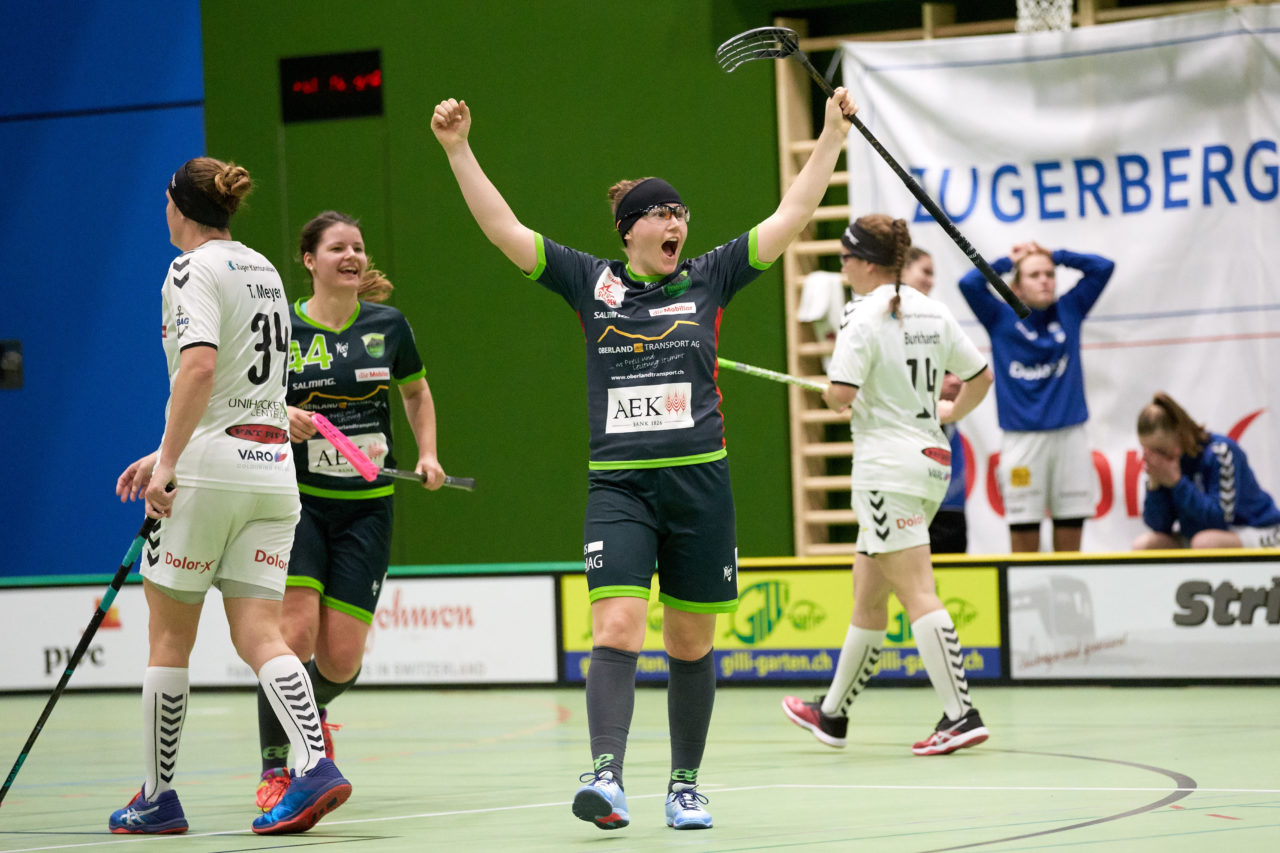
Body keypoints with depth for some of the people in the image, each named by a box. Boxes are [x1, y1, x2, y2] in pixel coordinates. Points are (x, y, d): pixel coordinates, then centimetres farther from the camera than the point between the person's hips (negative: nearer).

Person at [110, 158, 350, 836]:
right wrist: (168, 454, 24)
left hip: (207, 470, -7)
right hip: (272, 465, 7)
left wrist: (167, 464, -22)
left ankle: (158, 798, 11)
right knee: (259, 637, 1)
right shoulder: (263, 269, 17)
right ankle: (314, 767, -20)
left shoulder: (193, 271, -7)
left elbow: (200, 368, -23)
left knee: (169, 635, 5)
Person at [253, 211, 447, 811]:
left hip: (366, 508, 2)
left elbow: (416, 390, 22)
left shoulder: (388, 325, 4)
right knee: (295, 633, -19)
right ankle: (274, 769, -6)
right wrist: (280, 416, -18)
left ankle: (312, 712, 34)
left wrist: (428, 452, 8)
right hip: (298, 501, -2)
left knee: (341, 658, -2)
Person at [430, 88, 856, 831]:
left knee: (691, 644, 7)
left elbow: (791, 217, 5)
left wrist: (833, 134, 2)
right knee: (616, 629, -17)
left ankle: (685, 785, 19)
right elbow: (505, 230, 2)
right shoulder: (591, 282, 5)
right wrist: (459, 150, -5)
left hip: (699, 484, 1)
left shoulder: (709, 280, 6)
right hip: (618, 486, -1)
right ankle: (607, 775, -26)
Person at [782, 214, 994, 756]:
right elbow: (980, 376, 16)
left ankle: (960, 715, -15)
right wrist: (949, 412, 32)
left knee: (917, 594, -9)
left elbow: (841, 395, -21)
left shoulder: (865, 320, -13)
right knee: (867, 594, 16)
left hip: (888, 464, -8)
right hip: (931, 460, 8)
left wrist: (833, 395, 2)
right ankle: (833, 715, 26)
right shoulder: (933, 314, 9)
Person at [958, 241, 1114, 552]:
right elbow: (969, 284, -10)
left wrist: (1055, 255, 9)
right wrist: (1008, 261, 3)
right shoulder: (1001, 318, 3)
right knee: (1024, 543, -1)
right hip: (1022, 441, -2)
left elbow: (1103, 267, 7)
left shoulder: (1069, 310, 10)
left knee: (1069, 546, 6)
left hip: (1070, 436, 2)